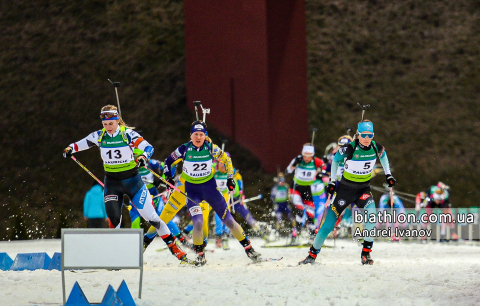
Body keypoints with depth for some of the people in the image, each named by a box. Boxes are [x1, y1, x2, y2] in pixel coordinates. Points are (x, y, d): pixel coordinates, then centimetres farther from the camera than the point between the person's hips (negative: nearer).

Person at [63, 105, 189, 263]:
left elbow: (148, 147, -17)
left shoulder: (128, 134, -12)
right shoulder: (99, 136, -2)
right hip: (112, 182, 3)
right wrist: (71, 148, -9)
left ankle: (173, 246, 10)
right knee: (113, 217, -13)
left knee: (150, 215, -1)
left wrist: (143, 157, -38)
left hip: (132, 180, -3)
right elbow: (83, 143, 11)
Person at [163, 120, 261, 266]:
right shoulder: (184, 149, -13)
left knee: (228, 220, 2)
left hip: (210, 187, 1)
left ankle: (248, 247, 13)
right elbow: (168, 161, 4)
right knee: (198, 222, -21)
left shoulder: (211, 148, -11)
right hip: (192, 190, -1)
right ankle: (200, 255, -1)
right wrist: (168, 177, -5)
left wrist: (230, 178, 4)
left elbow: (226, 160, 5)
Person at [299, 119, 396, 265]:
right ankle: (312, 254, 14)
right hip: (345, 188, -2)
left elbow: (383, 155, 15)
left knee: (372, 214, -27)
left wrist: (388, 175, 16)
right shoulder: (349, 149, -20)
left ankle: (366, 253, -15)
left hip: (364, 189, 2)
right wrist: (332, 181, 2)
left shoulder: (376, 148, -10)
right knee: (329, 223, -3)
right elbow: (335, 159, 0)